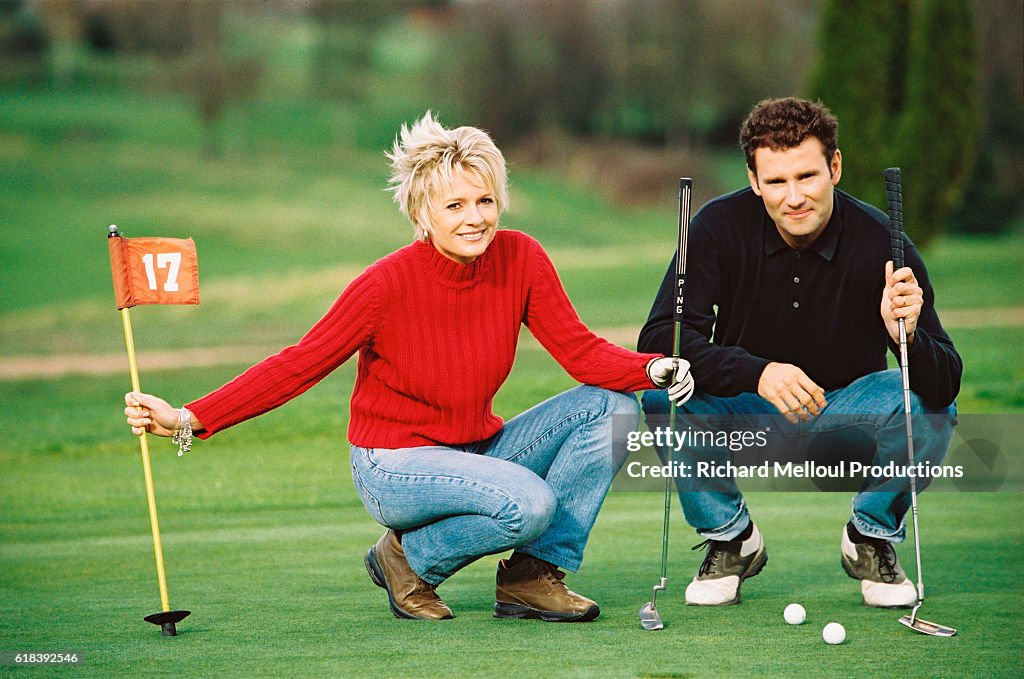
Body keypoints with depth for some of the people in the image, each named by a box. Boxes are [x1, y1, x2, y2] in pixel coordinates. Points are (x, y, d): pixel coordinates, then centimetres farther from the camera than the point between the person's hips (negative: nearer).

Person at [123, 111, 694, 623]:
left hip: (479, 451, 6)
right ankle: (410, 558, -3)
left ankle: (534, 573, -6)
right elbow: (299, 364, -17)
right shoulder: (390, 284, -19)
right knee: (528, 502, -32)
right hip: (395, 466, -6)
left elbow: (580, 349, -7)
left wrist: (655, 370, -27)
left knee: (613, 407, -13)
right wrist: (189, 420, -24)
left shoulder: (519, 258, -8)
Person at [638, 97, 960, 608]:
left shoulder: (880, 244, -20)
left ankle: (871, 538, 1)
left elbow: (947, 383, -22)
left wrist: (907, 336, -46)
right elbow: (658, 339, -26)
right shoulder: (720, 227, -18)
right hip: (743, 417, 0)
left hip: (845, 417, 0)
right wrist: (757, 373, -41)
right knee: (665, 393, -29)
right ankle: (729, 538, -2)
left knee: (930, 407, -29)